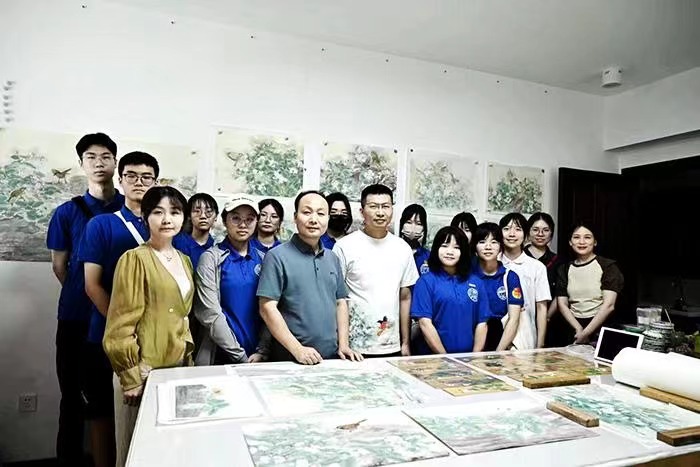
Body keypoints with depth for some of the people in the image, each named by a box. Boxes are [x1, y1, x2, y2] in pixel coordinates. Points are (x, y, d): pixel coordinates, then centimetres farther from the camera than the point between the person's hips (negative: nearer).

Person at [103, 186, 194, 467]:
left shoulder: (184, 260, 8)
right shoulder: (135, 259, -12)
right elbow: (120, 326, -14)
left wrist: (189, 358, 12)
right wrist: (131, 377, -15)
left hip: (178, 366, 6)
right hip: (145, 370, -6)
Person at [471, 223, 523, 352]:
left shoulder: (510, 277, 6)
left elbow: (513, 319, 1)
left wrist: (498, 353, -9)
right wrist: (475, 353, -11)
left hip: (503, 344, 1)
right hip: (472, 342, -1)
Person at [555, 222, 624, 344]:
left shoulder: (608, 266, -4)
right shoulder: (564, 269, 8)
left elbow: (609, 305, -12)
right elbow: (562, 304, 3)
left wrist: (585, 333, -14)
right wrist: (578, 329, -12)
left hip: (601, 326, -3)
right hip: (573, 330, 3)